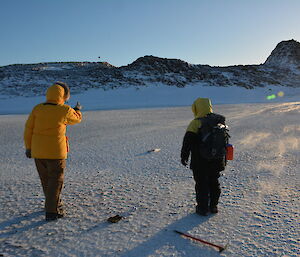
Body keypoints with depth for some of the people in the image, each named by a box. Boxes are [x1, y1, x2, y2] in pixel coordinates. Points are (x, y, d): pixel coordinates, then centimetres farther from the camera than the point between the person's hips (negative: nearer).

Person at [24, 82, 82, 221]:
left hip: (38, 152, 5)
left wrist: (28, 147, 12)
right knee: (56, 181, 7)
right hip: (56, 152, -4)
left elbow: (28, 129, 2)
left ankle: (55, 203, 37)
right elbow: (76, 119, 10)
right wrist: (77, 110, 32)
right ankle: (51, 211, 6)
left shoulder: (37, 108, -1)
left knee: (46, 180, 19)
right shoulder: (65, 110, -10)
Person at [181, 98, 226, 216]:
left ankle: (202, 208, 15)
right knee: (214, 183, 18)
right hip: (216, 161, 6)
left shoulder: (195, 123, -16)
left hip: (200, 162, -6)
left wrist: (184, 156, -14)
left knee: (201, 184, 7)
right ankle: (213, 206, 29)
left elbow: (188, 141, -22)